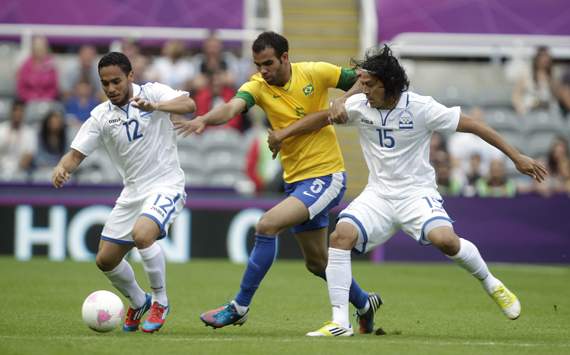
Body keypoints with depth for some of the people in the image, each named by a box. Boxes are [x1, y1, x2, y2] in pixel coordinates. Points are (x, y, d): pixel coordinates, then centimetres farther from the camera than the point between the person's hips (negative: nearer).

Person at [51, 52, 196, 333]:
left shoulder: (153, 93, -9)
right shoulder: (101, 116, 1)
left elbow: (189, 104, -25)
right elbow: (76, 153, -1)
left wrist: (155, 106, -43)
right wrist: (62, 167, -24)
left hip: (166, 186, -6)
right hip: (133, 191, 6)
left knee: (142, 234, -32)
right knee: (105, 260, 6)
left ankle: (160, 302, -10)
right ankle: (139, 302, 34)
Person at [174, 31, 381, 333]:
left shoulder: (315, 73, -11)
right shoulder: (258, 86, -6)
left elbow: (362, 81, 3)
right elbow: (231, 108, -26)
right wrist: (203, 119, -46)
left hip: (326, 176, -6)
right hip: (295, 181, 6)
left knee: (267, 225, -22)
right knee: (317, 263, 16)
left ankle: (240, 306, -12)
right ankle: (364, 303, 40)